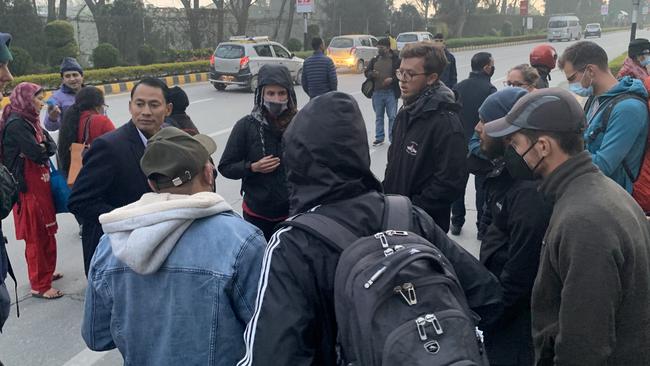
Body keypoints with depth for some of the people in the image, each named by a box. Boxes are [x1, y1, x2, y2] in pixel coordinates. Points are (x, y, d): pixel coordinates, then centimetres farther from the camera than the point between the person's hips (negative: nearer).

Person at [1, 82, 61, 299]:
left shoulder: (29, 122, 13)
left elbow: (52, 147, 7)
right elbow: (37, 153, -23)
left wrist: (41, 148, -13)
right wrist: (43, 148, -3)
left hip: (40, 184, 9)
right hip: (28, 188, -9)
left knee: (46, 233, 17)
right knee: (36, 237, -1)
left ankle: (45, 272, 32)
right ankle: (39, 286, 9)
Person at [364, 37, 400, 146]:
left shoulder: (396, 59, -3)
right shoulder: (374, 60, 10)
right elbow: (366, 72, 14)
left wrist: (392, 79, -19)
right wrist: (372, 74, -9)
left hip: (391, 93, -4)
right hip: (377, 93, 4)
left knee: (392, 116, 0)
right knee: (378, 116, 12)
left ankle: (393, 138, 8)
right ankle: (379, 138, 21)